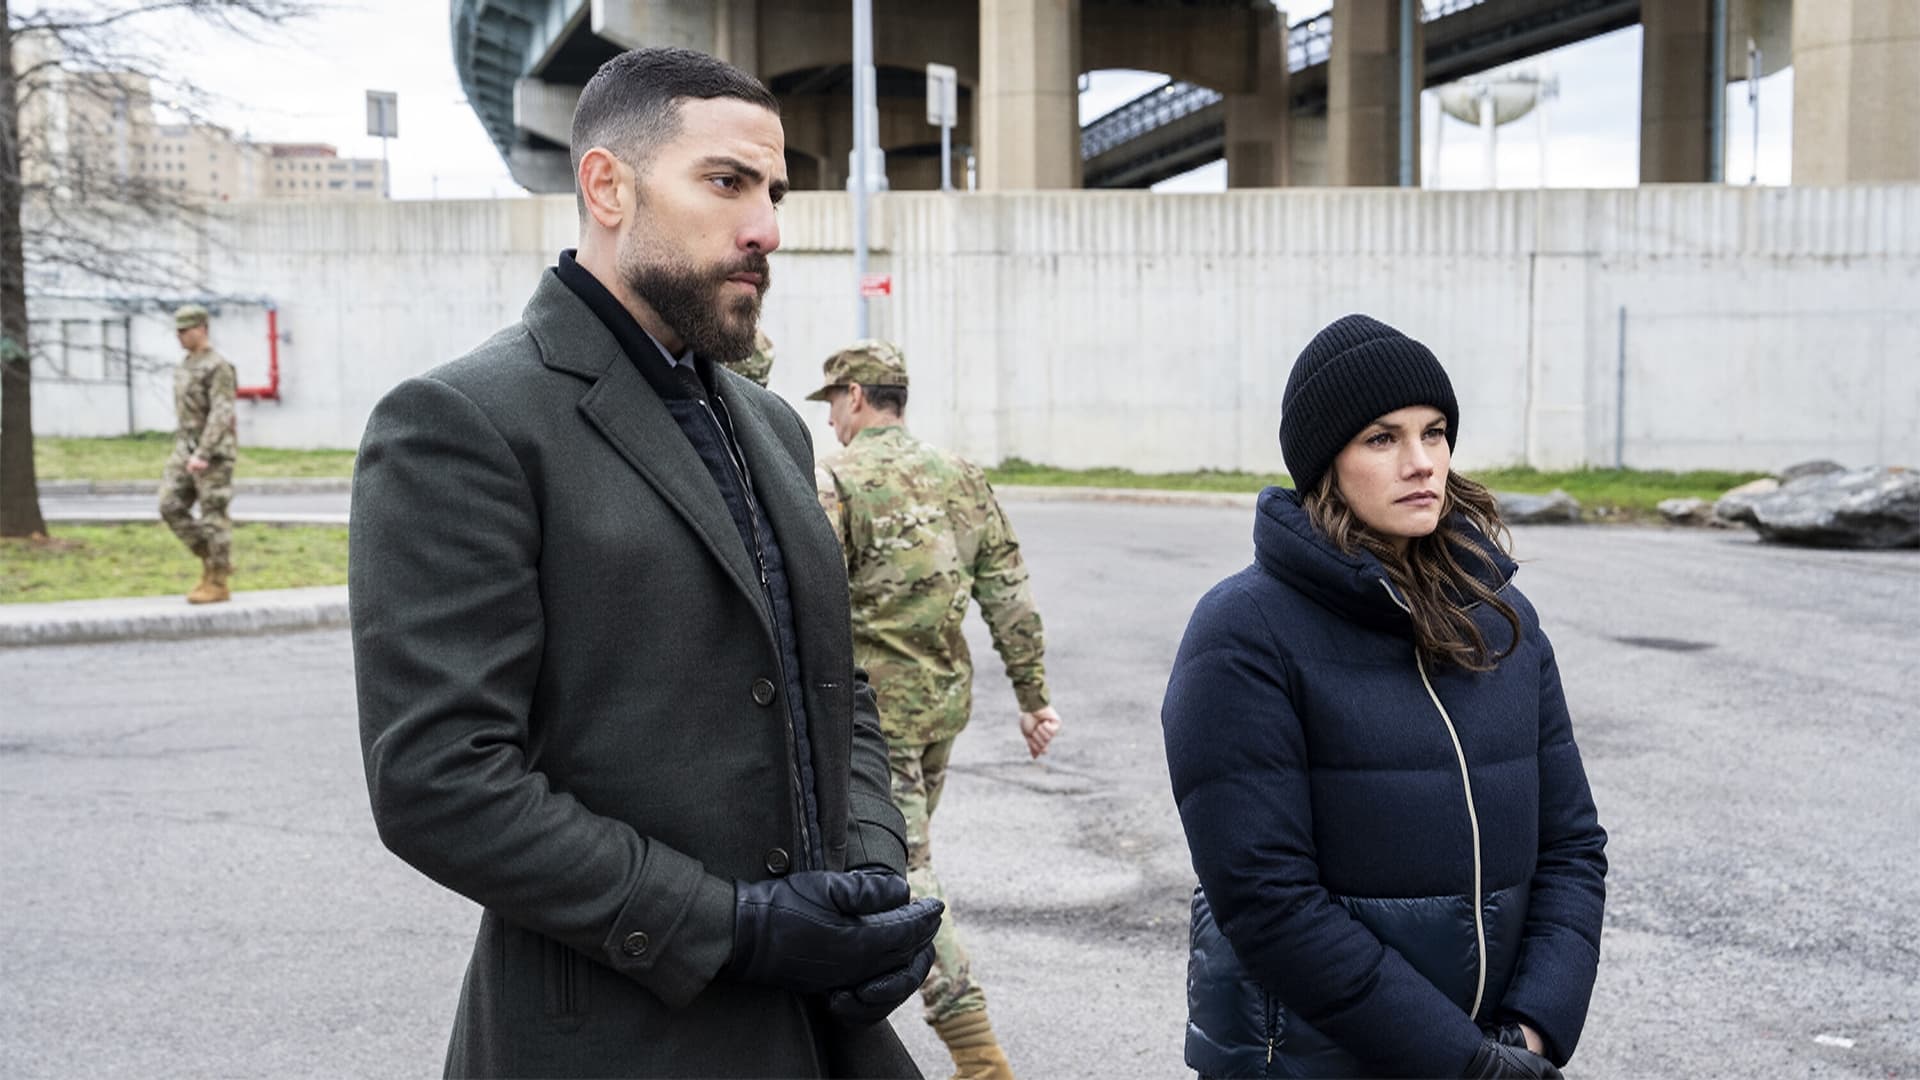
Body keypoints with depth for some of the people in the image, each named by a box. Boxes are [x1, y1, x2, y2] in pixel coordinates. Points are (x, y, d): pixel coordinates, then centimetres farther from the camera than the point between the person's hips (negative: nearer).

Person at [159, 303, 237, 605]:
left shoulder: (218, 367, -14)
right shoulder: (186, 366, 16)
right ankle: (210, 562, 13)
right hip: (187, 450, 9)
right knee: (171, 508, 1)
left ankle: (218, 584, 2)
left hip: (213, 451, -9)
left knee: (213, 515, -5)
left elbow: (222, 415, -22)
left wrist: (203, 454, -28)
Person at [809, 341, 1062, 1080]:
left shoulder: (835, 484, -12)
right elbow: (1011, 597, 7)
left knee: (902, 874, -3)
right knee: (900, 849, 22)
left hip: (871, 708, -7)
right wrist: (1033, 698, 11)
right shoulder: (961, 478, 8)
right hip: (946, 701, 7)